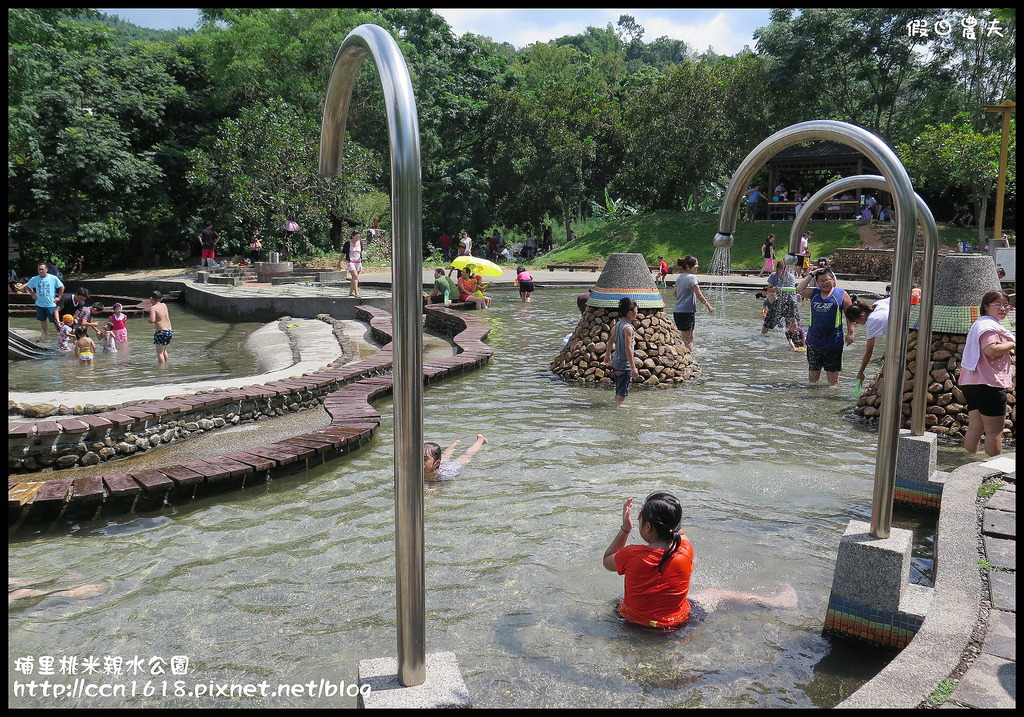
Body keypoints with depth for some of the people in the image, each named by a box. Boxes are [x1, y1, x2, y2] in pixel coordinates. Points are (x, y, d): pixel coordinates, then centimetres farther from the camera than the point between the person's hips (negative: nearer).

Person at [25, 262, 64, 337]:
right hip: (39, 304, 4)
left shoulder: (53, 278, -7)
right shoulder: (34, 279, 1)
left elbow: (62, 287, 2)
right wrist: (33, 295, 9)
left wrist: (58, 297, -1)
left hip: (51, 304, -4)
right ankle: (45, 335, 29)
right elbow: (27, 287, 18)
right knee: (42, 320, 14)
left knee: (55, 321, -4)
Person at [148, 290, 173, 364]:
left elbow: (152, 320, -22)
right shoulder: (164, 305, 8)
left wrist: (149, 321, 1)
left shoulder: (153, 308, -11)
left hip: (161, 332, -7)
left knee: (159, 352, 2)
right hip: (169, 331, 7)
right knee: (164, 350, 25)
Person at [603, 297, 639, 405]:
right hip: (624, 364, -9)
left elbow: (611, 340, 16)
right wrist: (633, 367, -22)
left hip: (616, 362, 9)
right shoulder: (628, 328, -20)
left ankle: (617, 404, 30)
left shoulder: (618, 324, 5)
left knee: (619, 388, 20)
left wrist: (608, 354, 31)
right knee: (622, 390, -2)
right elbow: (628, 348, -24)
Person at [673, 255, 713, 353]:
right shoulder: (692, 277, -13)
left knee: (690, 336, 20)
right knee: (688, 339, -5)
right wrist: (708, 305, -3)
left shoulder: (680, 277, 12)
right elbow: (699, 295, -13)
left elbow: (674, 293, 22)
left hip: (677, 312, 9)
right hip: (687, 312, -9)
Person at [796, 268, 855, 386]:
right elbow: (799, 290, -5)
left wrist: (850, 332, -7)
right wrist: (811, 275, 0)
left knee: (832, 370, 5)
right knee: (813, 370, 11)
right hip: (814, 340, 3)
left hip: (833, 340, -3)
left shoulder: (841, 294, 0)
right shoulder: (814, 293, 9)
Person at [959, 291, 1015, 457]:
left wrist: (1008, 351, 18)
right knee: (994, 430, -3)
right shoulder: (989, 325, -12)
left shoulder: (980, 323, 21)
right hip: (988, 384, -10)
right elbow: (991, 350, -27)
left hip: (972, 384, 10)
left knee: (975, 427, 13)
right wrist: (1011, 345, -11)